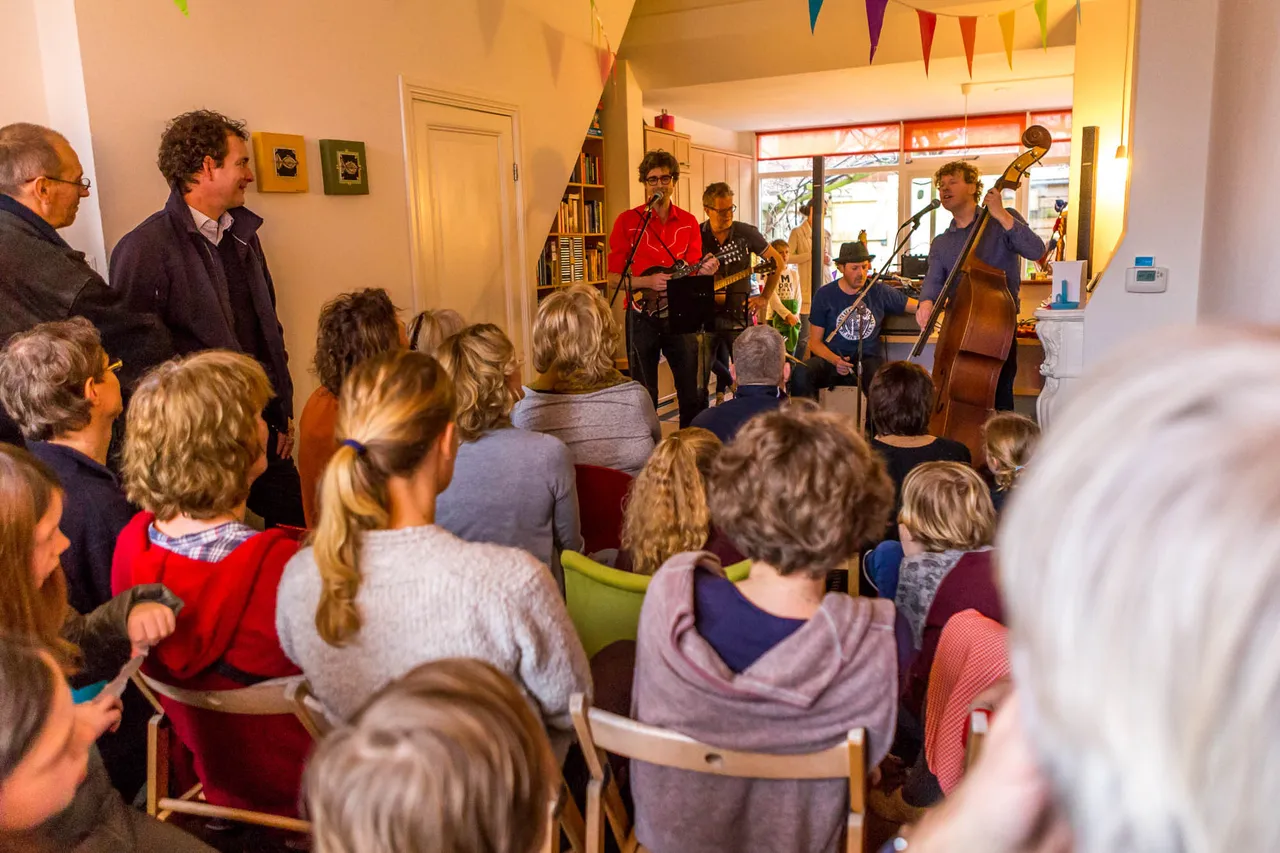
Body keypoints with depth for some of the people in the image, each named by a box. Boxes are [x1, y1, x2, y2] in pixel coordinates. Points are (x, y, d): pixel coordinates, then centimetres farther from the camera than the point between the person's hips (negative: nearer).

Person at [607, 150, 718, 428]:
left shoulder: (688, 222, 6)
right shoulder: (628, 220, -3)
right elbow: (614, 279, -5)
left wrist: (702, 270, -14)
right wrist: (649, 282, -20)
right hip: (642, 317, -3)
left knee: (692, 392, 5)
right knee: (645, 396, 4)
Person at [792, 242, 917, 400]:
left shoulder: (879, 292, 8)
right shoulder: (825, 295, 3)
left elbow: (916, 306, 17)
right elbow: (815, 342, 3)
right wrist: (834, 360, -17)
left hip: (867, 360, 1)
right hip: (831, 359, 0)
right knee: (801, 376, -33)